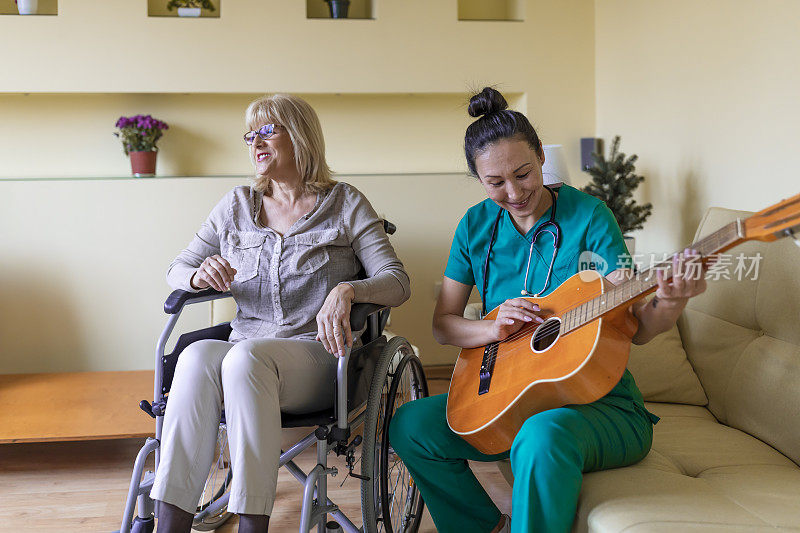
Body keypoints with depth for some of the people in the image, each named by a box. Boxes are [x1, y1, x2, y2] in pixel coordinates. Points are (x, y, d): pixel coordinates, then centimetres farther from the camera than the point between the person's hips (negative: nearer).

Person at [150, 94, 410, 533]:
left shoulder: (345, 204, 8)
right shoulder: (236, 205, 17)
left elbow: (397, 282, -2)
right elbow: (176, 270, 19)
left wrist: (346, 290, -24)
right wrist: (199, 276, -7)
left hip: (315, 353, -3)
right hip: (247, 351, 3)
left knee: (244, 357, -35)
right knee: (198, 355, -32)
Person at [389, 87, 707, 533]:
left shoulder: (588, 215, -9)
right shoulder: (477, 225, 4)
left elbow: (634, 327, -13)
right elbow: (442, 325, 6)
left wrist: (668, 306, -36)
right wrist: (494, 329, -14)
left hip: (598, 400, -5)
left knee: (543, 436, -38)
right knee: (409, 425, -12)